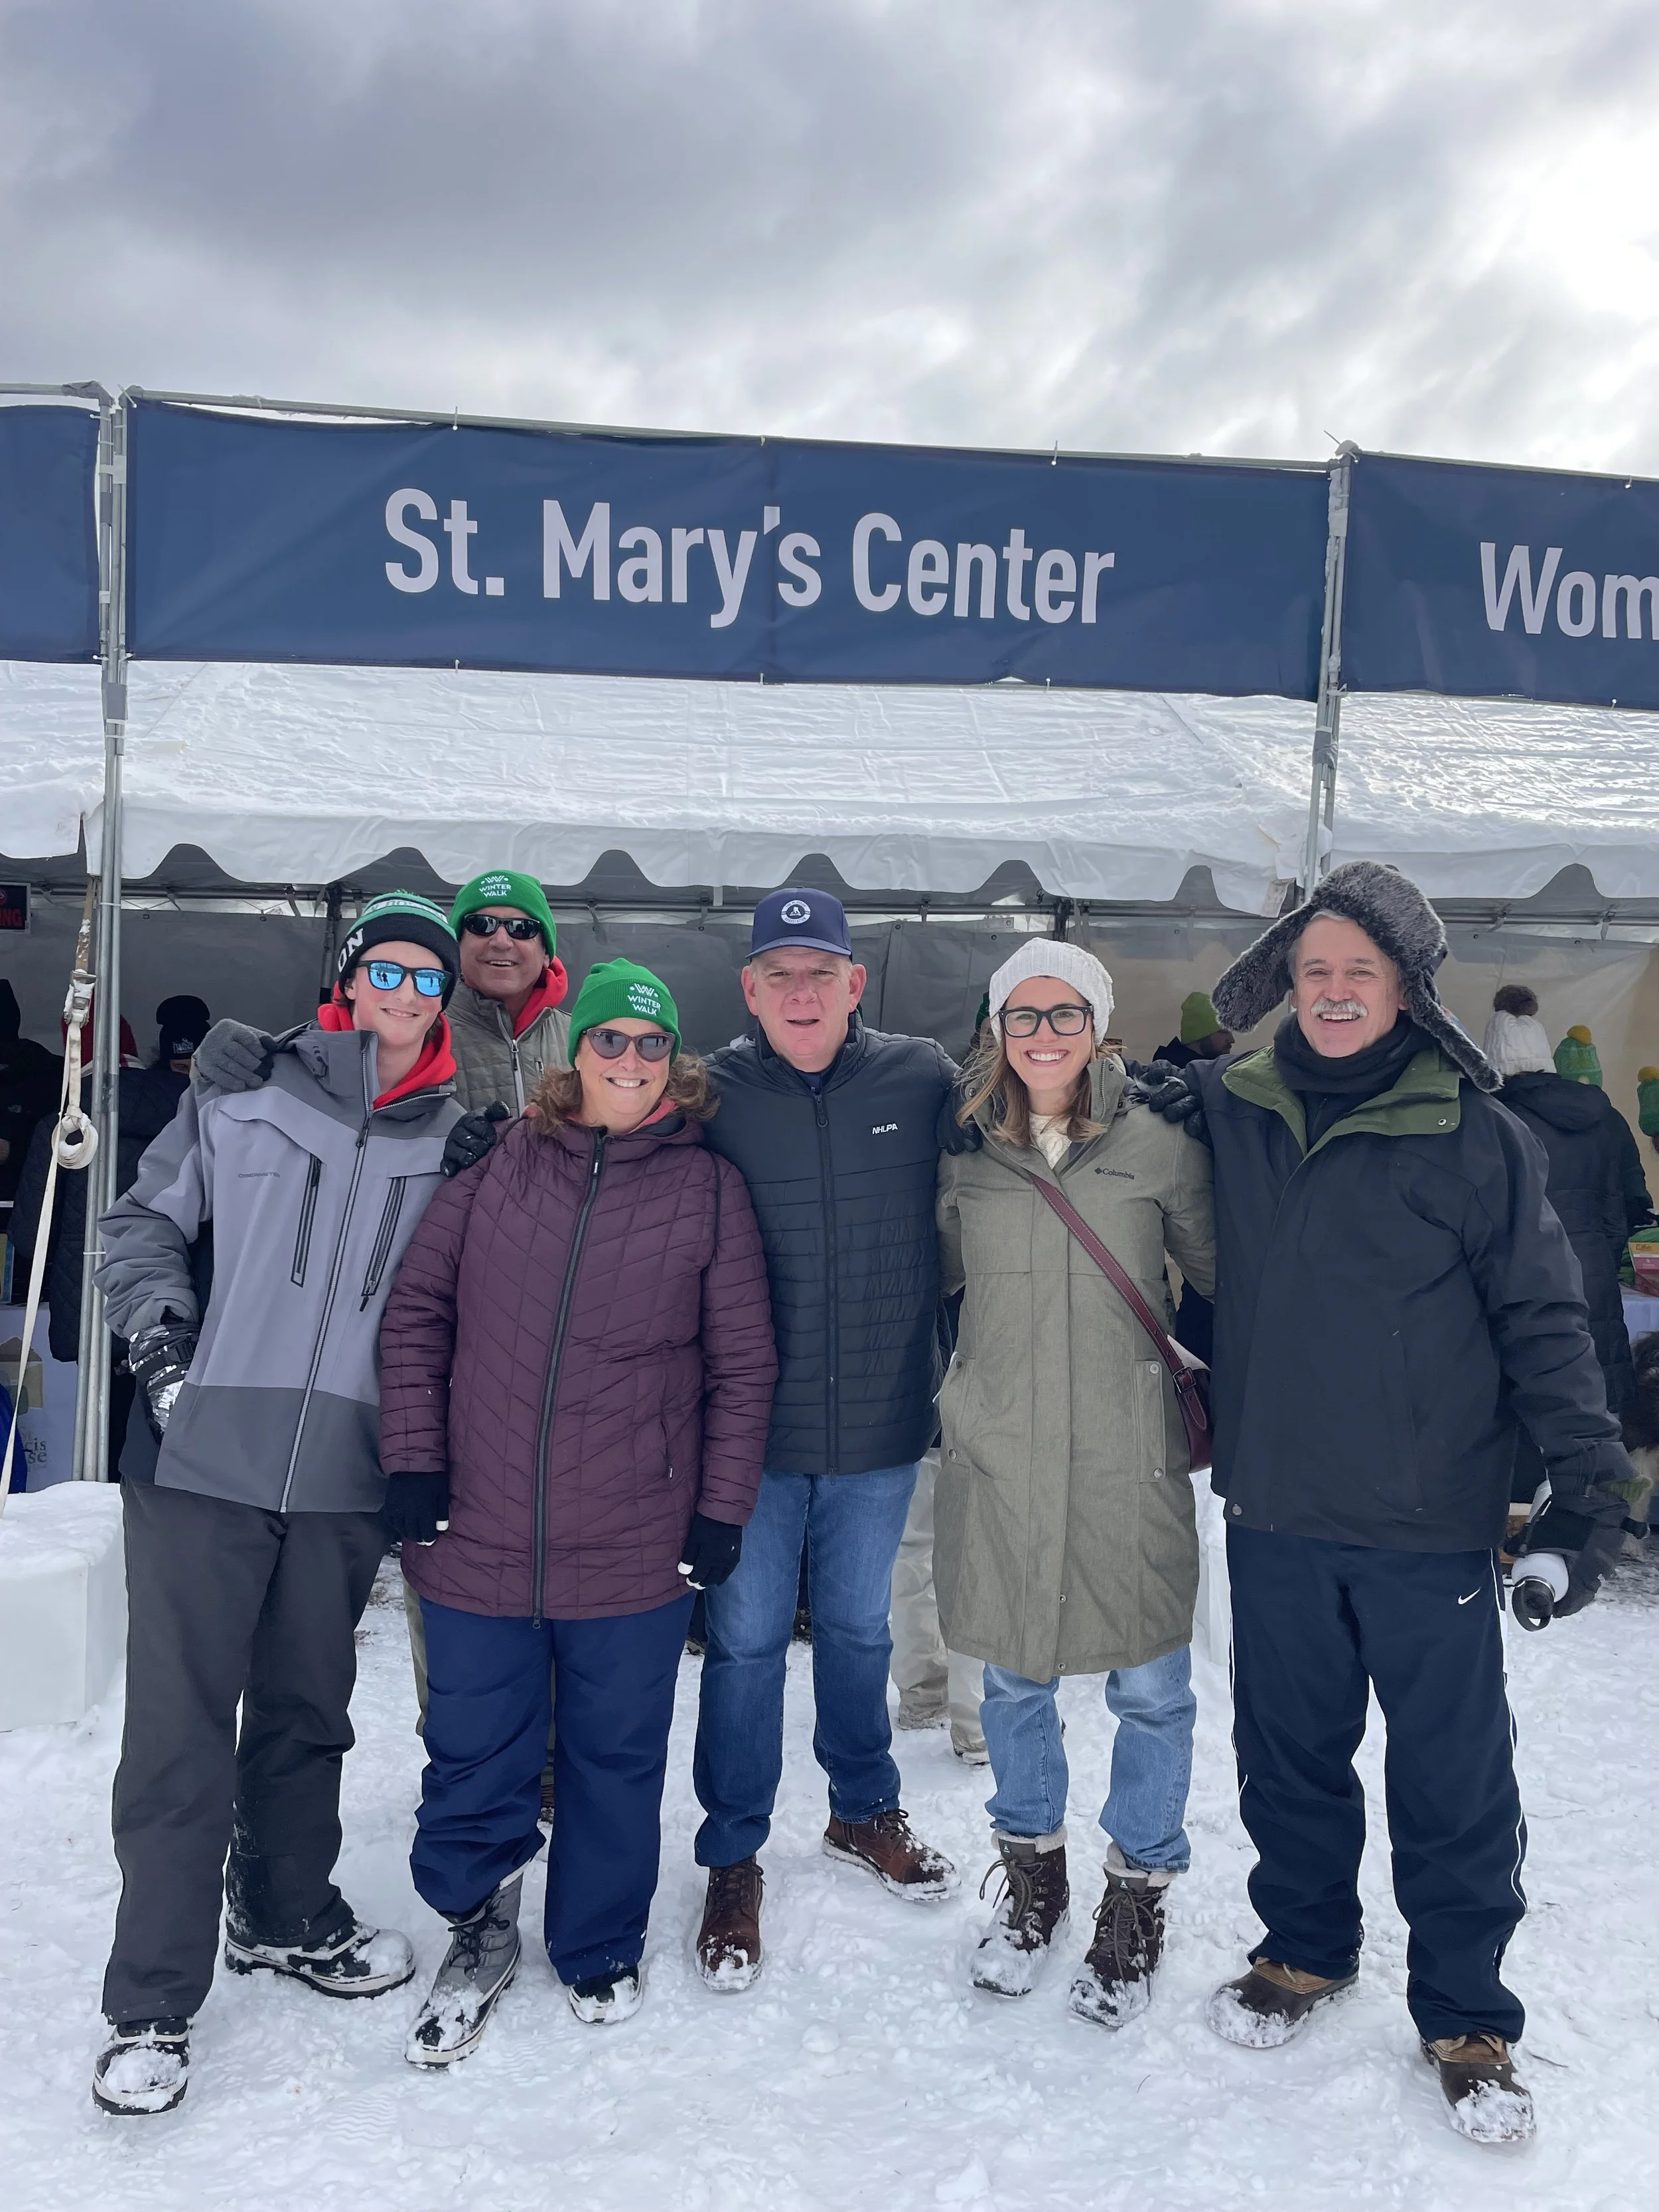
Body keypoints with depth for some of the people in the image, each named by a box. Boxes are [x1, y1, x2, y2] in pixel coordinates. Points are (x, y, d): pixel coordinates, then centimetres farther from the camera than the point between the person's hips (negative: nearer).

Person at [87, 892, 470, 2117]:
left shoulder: (459, 1138, 7)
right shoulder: (244, 1097, 2)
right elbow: (143, 1222, 10)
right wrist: (162, 1340, -4)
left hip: (347, 1477, 2)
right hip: (205, 1459, -2)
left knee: (306, 1711, 17)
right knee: (182, 1725, 0)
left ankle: (287, 1917, 38)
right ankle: (153, 2004, 12)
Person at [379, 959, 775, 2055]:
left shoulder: (711, 1188, -1)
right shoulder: (500, 1168, 1)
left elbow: (744, 1366, 1)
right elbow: (417, 1313, 5)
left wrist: (722, 1513, -2)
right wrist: (414, 1459, -1)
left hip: (636, 1552, 0)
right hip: (478, 1539, 1)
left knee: (616, 1758, 15)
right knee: (474, 1757, 14)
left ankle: (601, 1951, 38)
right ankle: (480, 1923, 39)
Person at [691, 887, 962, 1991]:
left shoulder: (923, 1081, -4)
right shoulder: (709, 1093, -7)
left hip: (882, 1425, 2)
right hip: (753, 1428, -1)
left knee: (859, 1629, 20)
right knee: (746, 1640, 8)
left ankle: (866, 1810, 42)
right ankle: (734, 1861, 27)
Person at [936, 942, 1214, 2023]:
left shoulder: (1158, 1144, -4)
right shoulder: (965, 1153, 1)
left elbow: (1229, 1276, 5)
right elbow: (937, 1277, 15)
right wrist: (948, 1402, 10)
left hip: (1128, 1460, -2)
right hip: (1001, 1457, 2)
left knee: (1150, 1688, 7)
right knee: (1015, 1680, 15)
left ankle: (1140, 1893, 30)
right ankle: (1032, 1871, 38)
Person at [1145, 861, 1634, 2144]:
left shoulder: (1475, 1137, -7)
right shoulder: (1234, 1117, 1)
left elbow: (1542, 1317, -4)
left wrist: (1590, 1480, -8)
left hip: (1431, 1522, -3)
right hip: (1275, 1513, 3)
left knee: (1454, 1780, 8)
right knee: (1289, 1752, 17)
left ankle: (1466, 2021, 28)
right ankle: (1307, 1951, 40)